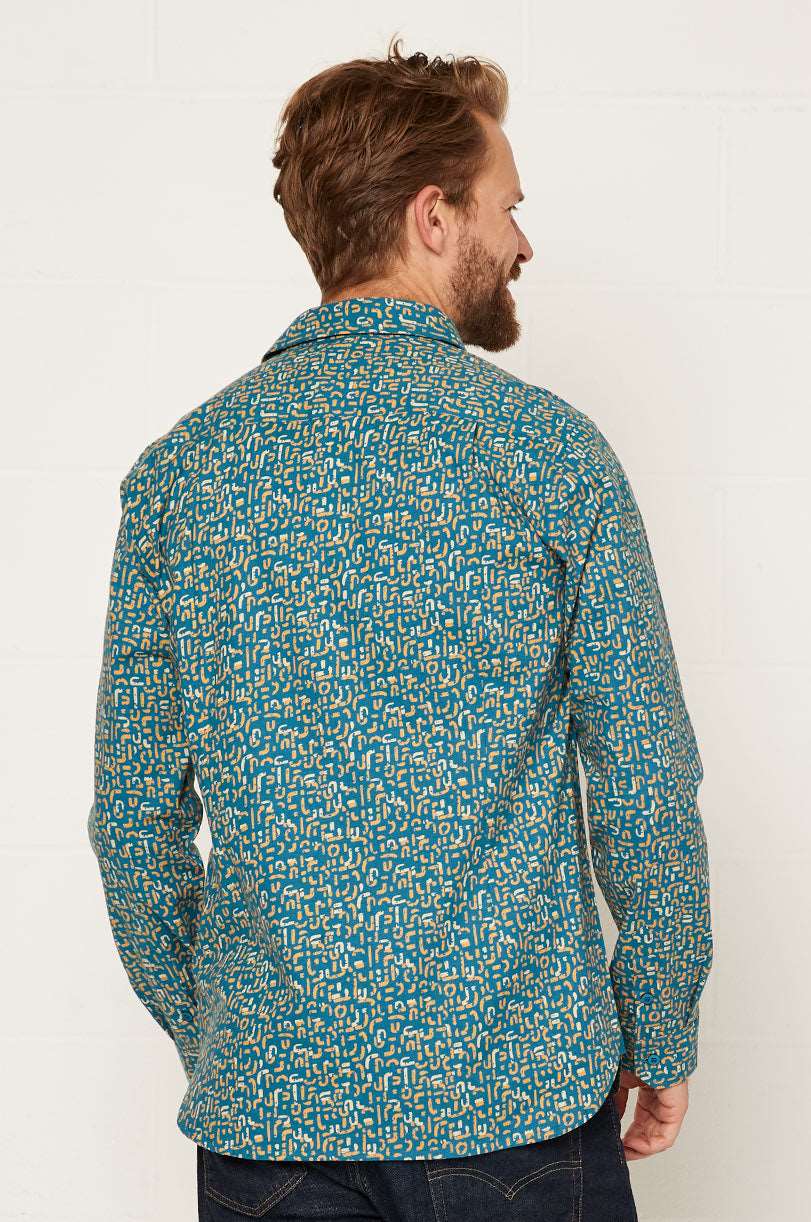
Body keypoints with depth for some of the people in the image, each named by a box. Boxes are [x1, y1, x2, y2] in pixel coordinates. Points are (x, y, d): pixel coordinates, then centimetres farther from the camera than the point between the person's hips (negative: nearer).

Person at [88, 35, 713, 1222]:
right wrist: (662, 1040, 6)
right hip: (523, 1095, -2)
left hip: (267, 1097, 2)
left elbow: (135, 821, 2)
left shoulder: (179, 471, -1)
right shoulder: (553, 452, -8)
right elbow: (648, 794, -7)